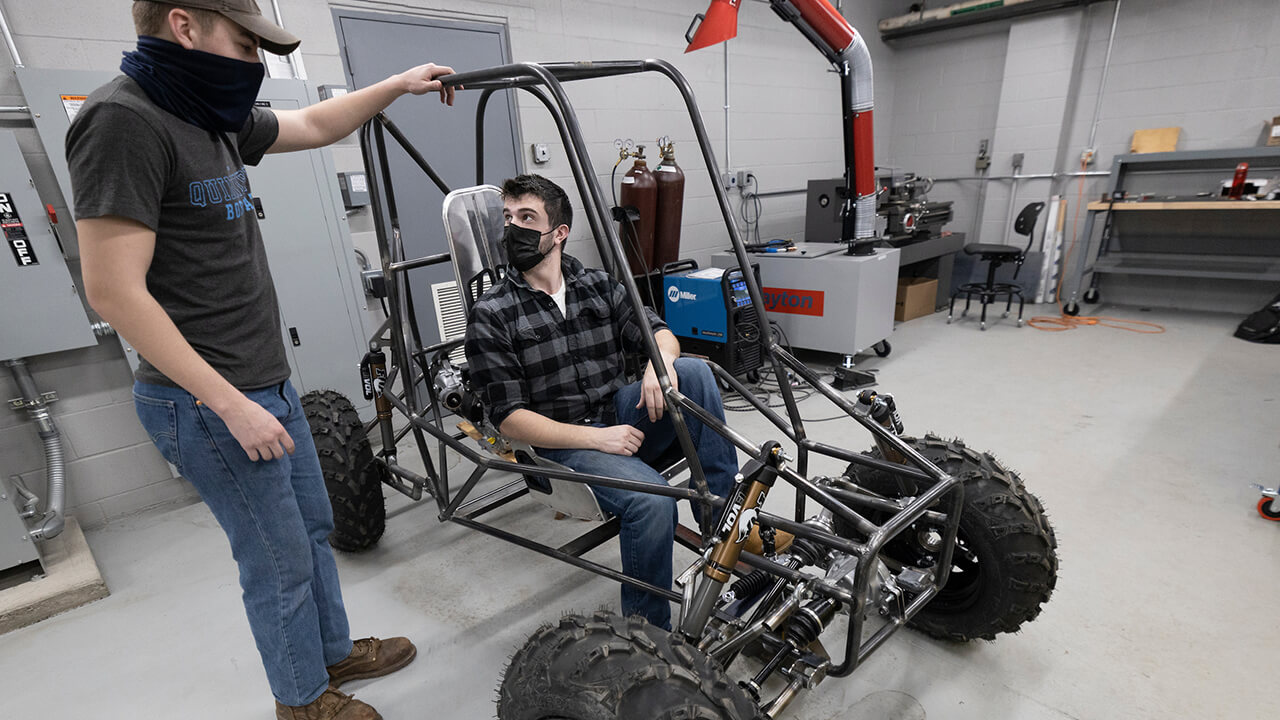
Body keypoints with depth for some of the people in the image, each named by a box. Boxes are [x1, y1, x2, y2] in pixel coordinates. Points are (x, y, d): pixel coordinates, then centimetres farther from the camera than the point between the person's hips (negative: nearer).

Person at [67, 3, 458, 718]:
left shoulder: (215, 117, 8)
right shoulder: (124, 121, -18)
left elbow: (315, 125, 25)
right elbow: (115, 292, -22)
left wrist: (398, 85, 23)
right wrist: (231, 404, -22)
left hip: (268, 382, 9)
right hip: (208, 402, -9)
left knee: (314, 527, 20)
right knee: (281, 560, 7)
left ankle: (335, 651, 42)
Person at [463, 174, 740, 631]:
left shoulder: (599, 286, 9)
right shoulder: (491, 316, -4)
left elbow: (658, 332, 6)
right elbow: (508, 417, -10)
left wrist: (660, 361, -21)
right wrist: (596, 438, -19)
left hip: (621, 414, 5)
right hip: (562, 442, -4)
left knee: (695, 371, -20)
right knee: (651, 497, -30)